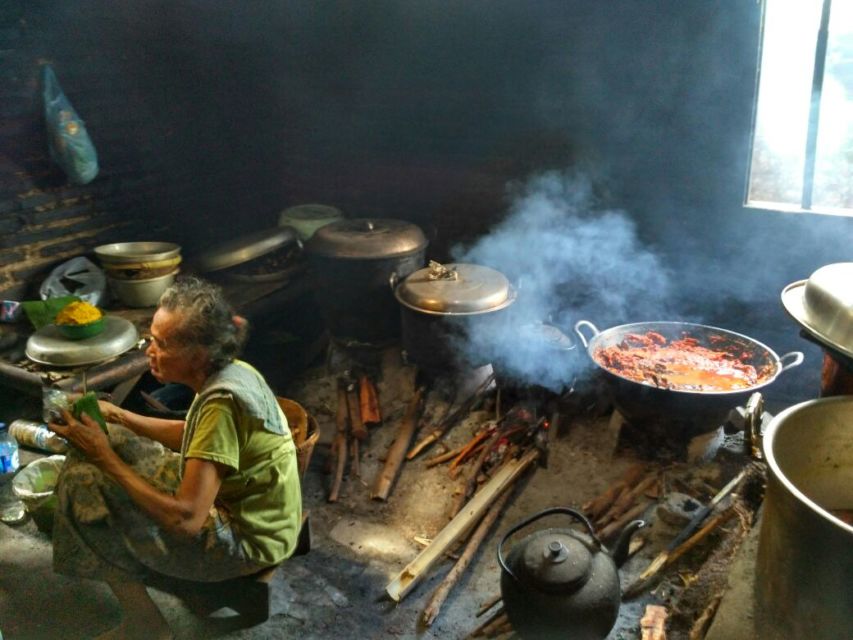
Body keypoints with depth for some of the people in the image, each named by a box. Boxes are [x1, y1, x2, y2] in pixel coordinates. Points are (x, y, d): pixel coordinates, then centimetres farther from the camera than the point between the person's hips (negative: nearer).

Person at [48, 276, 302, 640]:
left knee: (83, 482, -11)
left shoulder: (221, 403, -30)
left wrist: (105, 457, -21)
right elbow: (193, 437, 14)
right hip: (239, 502, 9)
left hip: (245, 541, -9)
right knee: (110, 440, 13)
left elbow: (185, 521, -30)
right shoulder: (230, 371, -5)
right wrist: (117, 417, 3)